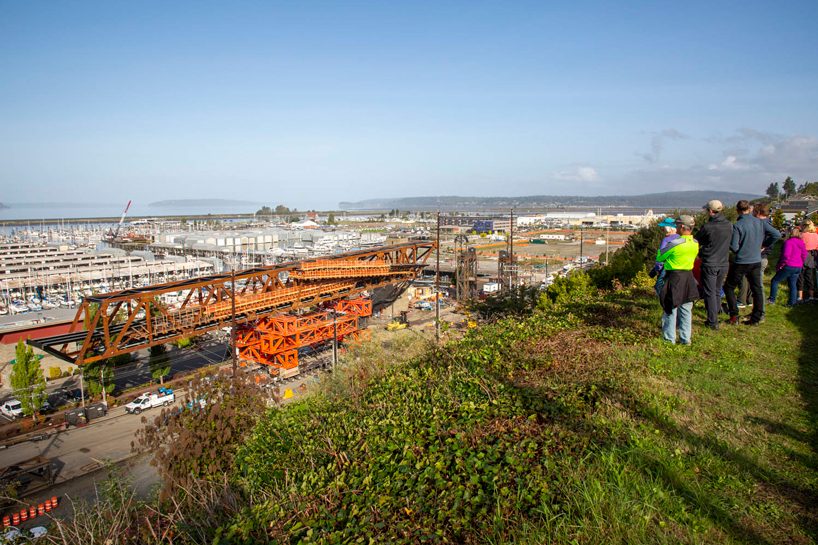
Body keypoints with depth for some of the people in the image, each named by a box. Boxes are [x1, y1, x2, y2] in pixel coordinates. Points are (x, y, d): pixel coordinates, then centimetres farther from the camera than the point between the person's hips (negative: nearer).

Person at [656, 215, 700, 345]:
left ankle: (669, 339, 7)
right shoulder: (695, 243, 3)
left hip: (674, 278, -6)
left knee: (671, 309, 3)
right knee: (686, 310, 14)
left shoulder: (676, 243, -18)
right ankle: (686, 338, 20)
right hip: (689, 277, 6)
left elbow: (659, 258, -8)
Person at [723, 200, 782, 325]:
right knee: (757, 289, 13)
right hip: (756, 262, 5)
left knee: (729, 287, 10)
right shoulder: (760, 222, -1)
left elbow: (734, 247, -17)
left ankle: (734, 315, 5)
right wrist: (763, 244, 9)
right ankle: (756, 318, 17)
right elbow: (777, 234, -2)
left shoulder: (737, 225, -16)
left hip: (741, 263, -5)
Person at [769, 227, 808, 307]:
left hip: (789, 266, -8)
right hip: (798, 267, 8)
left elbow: (786, 255, -24)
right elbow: (804, 255, 16)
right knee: (793, 284, 13)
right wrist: (800, 264, 23)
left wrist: (781, 265, -15)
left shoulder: (789, 242, -16)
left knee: (775, 281, 3)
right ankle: (792, 302, 14)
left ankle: (772, 300, 2)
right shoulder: (802, 243, 10)